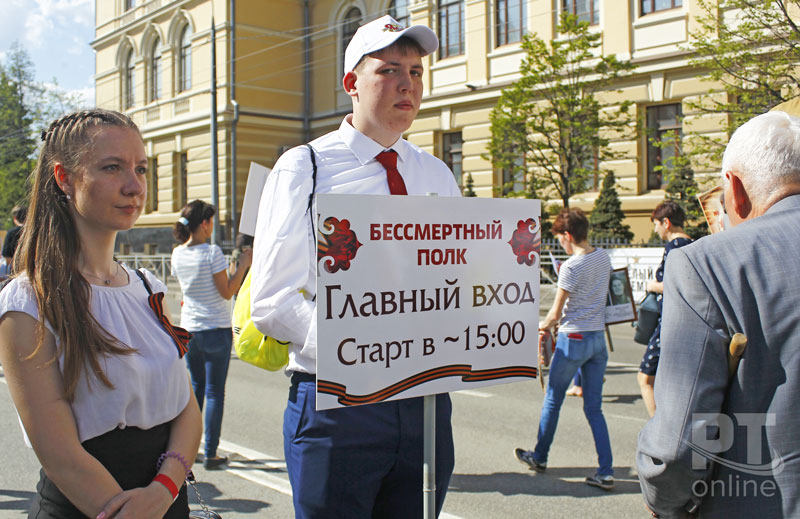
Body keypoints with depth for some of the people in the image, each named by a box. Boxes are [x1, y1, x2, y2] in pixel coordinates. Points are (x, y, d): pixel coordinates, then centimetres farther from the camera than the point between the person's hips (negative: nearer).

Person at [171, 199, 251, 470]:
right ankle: (210, 454, 5)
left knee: (195, 387, 17)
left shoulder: (177, 254, 4)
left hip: (189, 328, 6)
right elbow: (227, 292, -12)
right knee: (214, 392, 2)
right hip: (215, 329, -6)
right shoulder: (212, 252, -15)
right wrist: (243, 265, -6)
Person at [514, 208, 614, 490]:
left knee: (552, 401, 13)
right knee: (594, 408, 9)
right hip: (598, 338, 7)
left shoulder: (571, 266, -18)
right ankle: (606, 472, 5)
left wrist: (544, 325, 7)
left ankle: (540, 456, 30)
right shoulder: (604, 257, 5)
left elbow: (556, 312, -14)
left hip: (573, 339, -7)